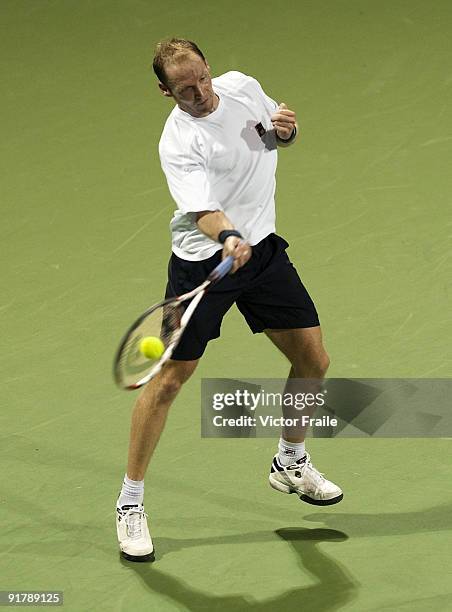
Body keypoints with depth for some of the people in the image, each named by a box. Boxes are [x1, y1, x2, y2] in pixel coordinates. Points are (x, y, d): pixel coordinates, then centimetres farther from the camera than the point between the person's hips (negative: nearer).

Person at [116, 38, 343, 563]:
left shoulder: (242, 86, -3)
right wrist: (228, 238, -55)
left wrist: (285, 129, -9)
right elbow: (203, 210, -34)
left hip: (262, 249, 6)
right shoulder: (178, 142, -23)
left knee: (313, 361, 8)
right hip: (203, 262, -6)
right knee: (169, 379, -8)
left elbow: (278, 135, 15)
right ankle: (130, 504, 5)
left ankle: (290, 462, 33)